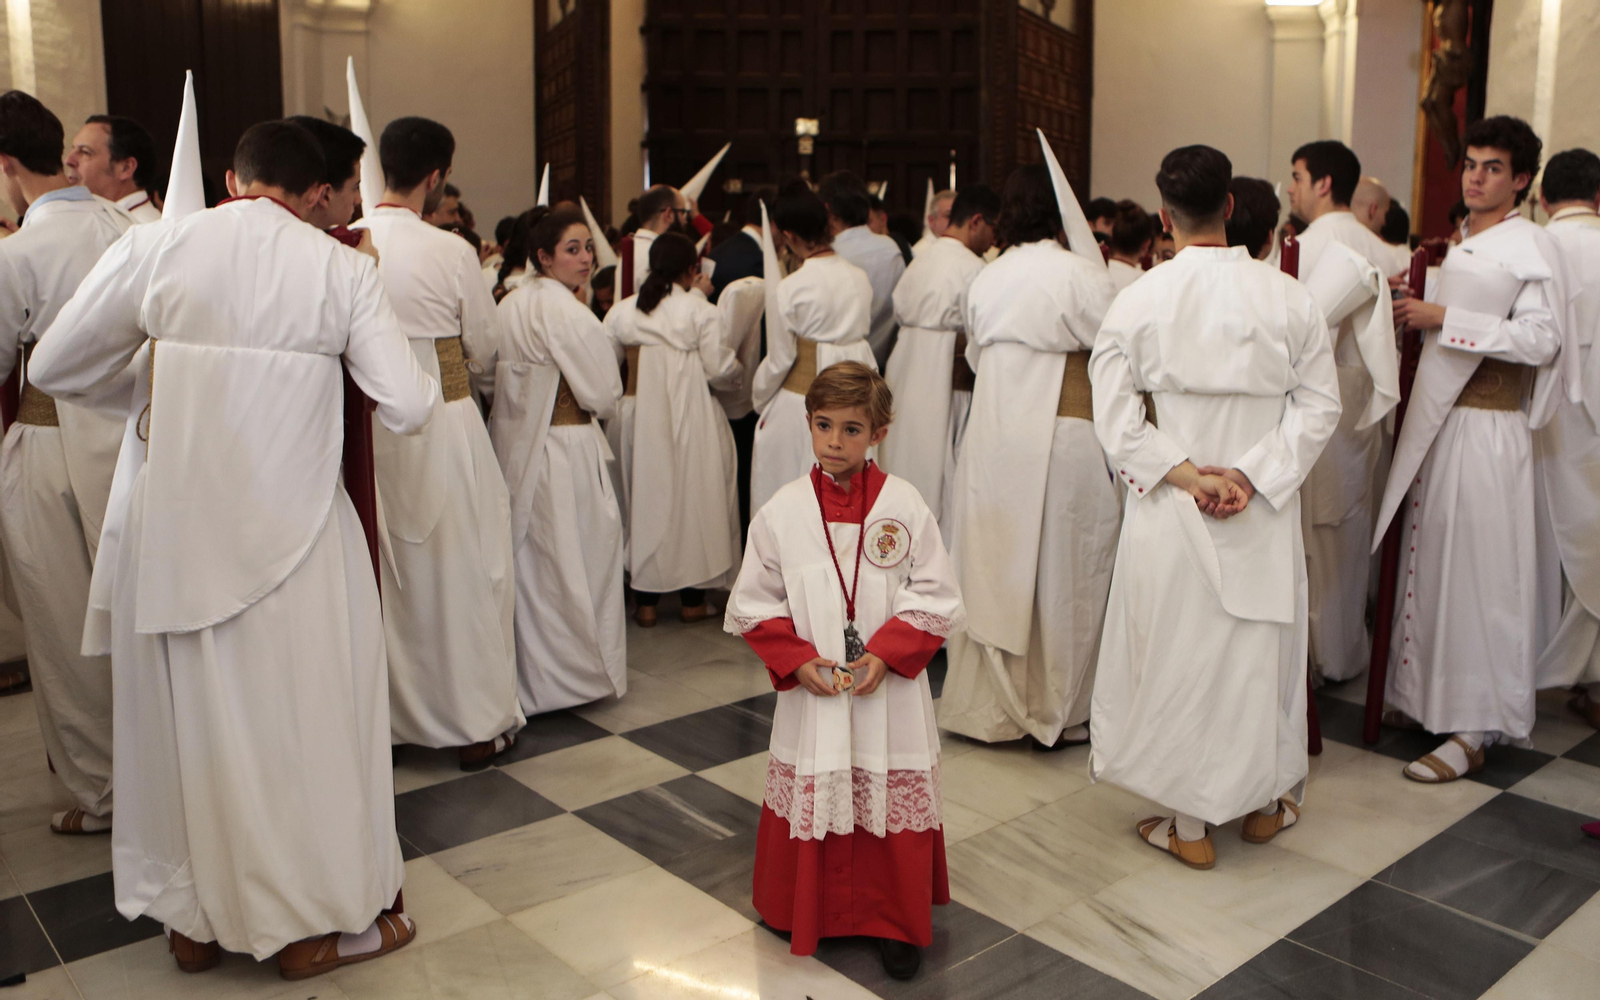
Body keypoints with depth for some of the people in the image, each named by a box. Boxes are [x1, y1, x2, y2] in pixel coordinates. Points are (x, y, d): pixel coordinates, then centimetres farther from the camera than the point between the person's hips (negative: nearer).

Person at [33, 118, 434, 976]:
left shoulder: (154, 248, -3)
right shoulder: (343, 268, -5)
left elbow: (52, 371, 6)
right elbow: (409, 406, -8)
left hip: (177, 524, 2)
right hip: (294, 526, -1)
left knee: (188, 707, 17)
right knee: (305, 708, 12)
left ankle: (194, 917, 33)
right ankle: (316, 918, 25)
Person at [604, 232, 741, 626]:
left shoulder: (621, 312, 3)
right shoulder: (701, 312, -7)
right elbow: (721, 371, -8)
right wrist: (739, 370, 14)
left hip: (639, 419, 3)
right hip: (690, 420, -3)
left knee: (645, 496, 11)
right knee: (693, 496, 9)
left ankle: (646, 601, 16)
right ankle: (693, 600, 16)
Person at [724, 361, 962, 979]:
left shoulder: (905, 507, -5)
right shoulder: (782, 512, -3)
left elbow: (936, 599, -3)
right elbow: (753, 604, 1)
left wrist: (887, 654, -15)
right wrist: (796, 660, -11)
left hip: (890, 692, 0)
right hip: (812, 695, 1)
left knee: (893, 803, 8)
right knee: (810, 800, 10)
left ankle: (897, 923, 29)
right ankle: (805, 914, 35)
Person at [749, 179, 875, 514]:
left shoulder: (791, 288, -14)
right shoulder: (860, 277, 1)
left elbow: (779, 360, -8)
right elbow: (864, 331, 11)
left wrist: (758, 399, 9)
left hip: (799, 402, -5)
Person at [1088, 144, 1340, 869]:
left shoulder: (1138, 300, -7)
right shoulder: (1288, 297, -2)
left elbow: (1116, 414, -11)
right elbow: (1319, 405, -3)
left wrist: (1182, 472, -11)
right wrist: (1253, 474, -9)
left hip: (1170, 511, -2)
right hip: (1265, 511, 2)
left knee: (1176, 652, 9)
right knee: (1259, 645, 17)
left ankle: (1188, 823, 19)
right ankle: (1264, 802, 34)